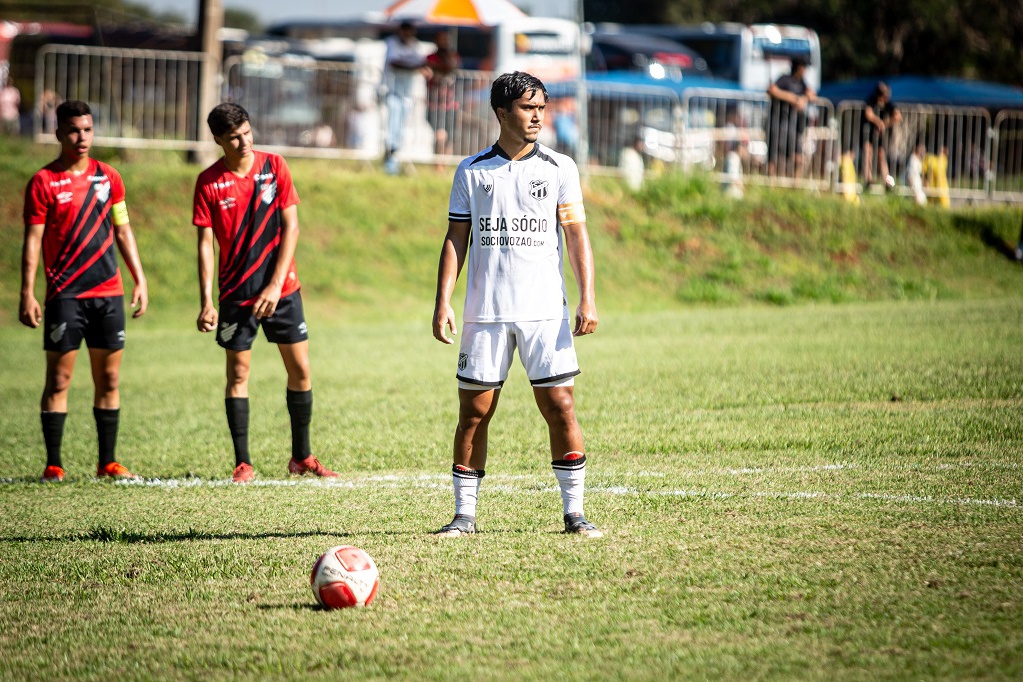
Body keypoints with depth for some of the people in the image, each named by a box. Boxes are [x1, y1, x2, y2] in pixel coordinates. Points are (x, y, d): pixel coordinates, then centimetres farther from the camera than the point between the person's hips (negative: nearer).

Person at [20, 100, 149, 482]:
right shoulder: (44, 182, -3)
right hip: (64, 294, -4)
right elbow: (33, 241, -5)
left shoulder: (108, 178, 10)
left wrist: (140, 281, 11)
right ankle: (53, 464, 1)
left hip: (108, 293, 4)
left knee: (108, 380, 6)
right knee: (58, 381, -3)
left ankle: (108, 462, 12)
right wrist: (27, 294, -11)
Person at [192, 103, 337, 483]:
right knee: (238, 373, -1)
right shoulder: (209, 182, -5)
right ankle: (242, 464, 4)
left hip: (281, 288, 1)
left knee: (300, 369, 3)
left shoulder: (274, 166, -2)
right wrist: (206, 302, -12)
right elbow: (205, 243, -5)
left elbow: (291, 227, -3)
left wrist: (276, 284, -11)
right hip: (236, 292, -1)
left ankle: (301, 457, 15)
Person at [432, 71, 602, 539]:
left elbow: (577, 234, 3)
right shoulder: (471, 171, 7)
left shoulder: (559, 168, 6)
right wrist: (443, 302, -1)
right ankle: (465, 513, 9)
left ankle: (574, 511, 1)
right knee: (474, 412, 1)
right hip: (485, 312, 1)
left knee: (560, 407, -6)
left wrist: (588, 298, -7)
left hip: (545, 311, 0)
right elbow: (456, 238, 8)